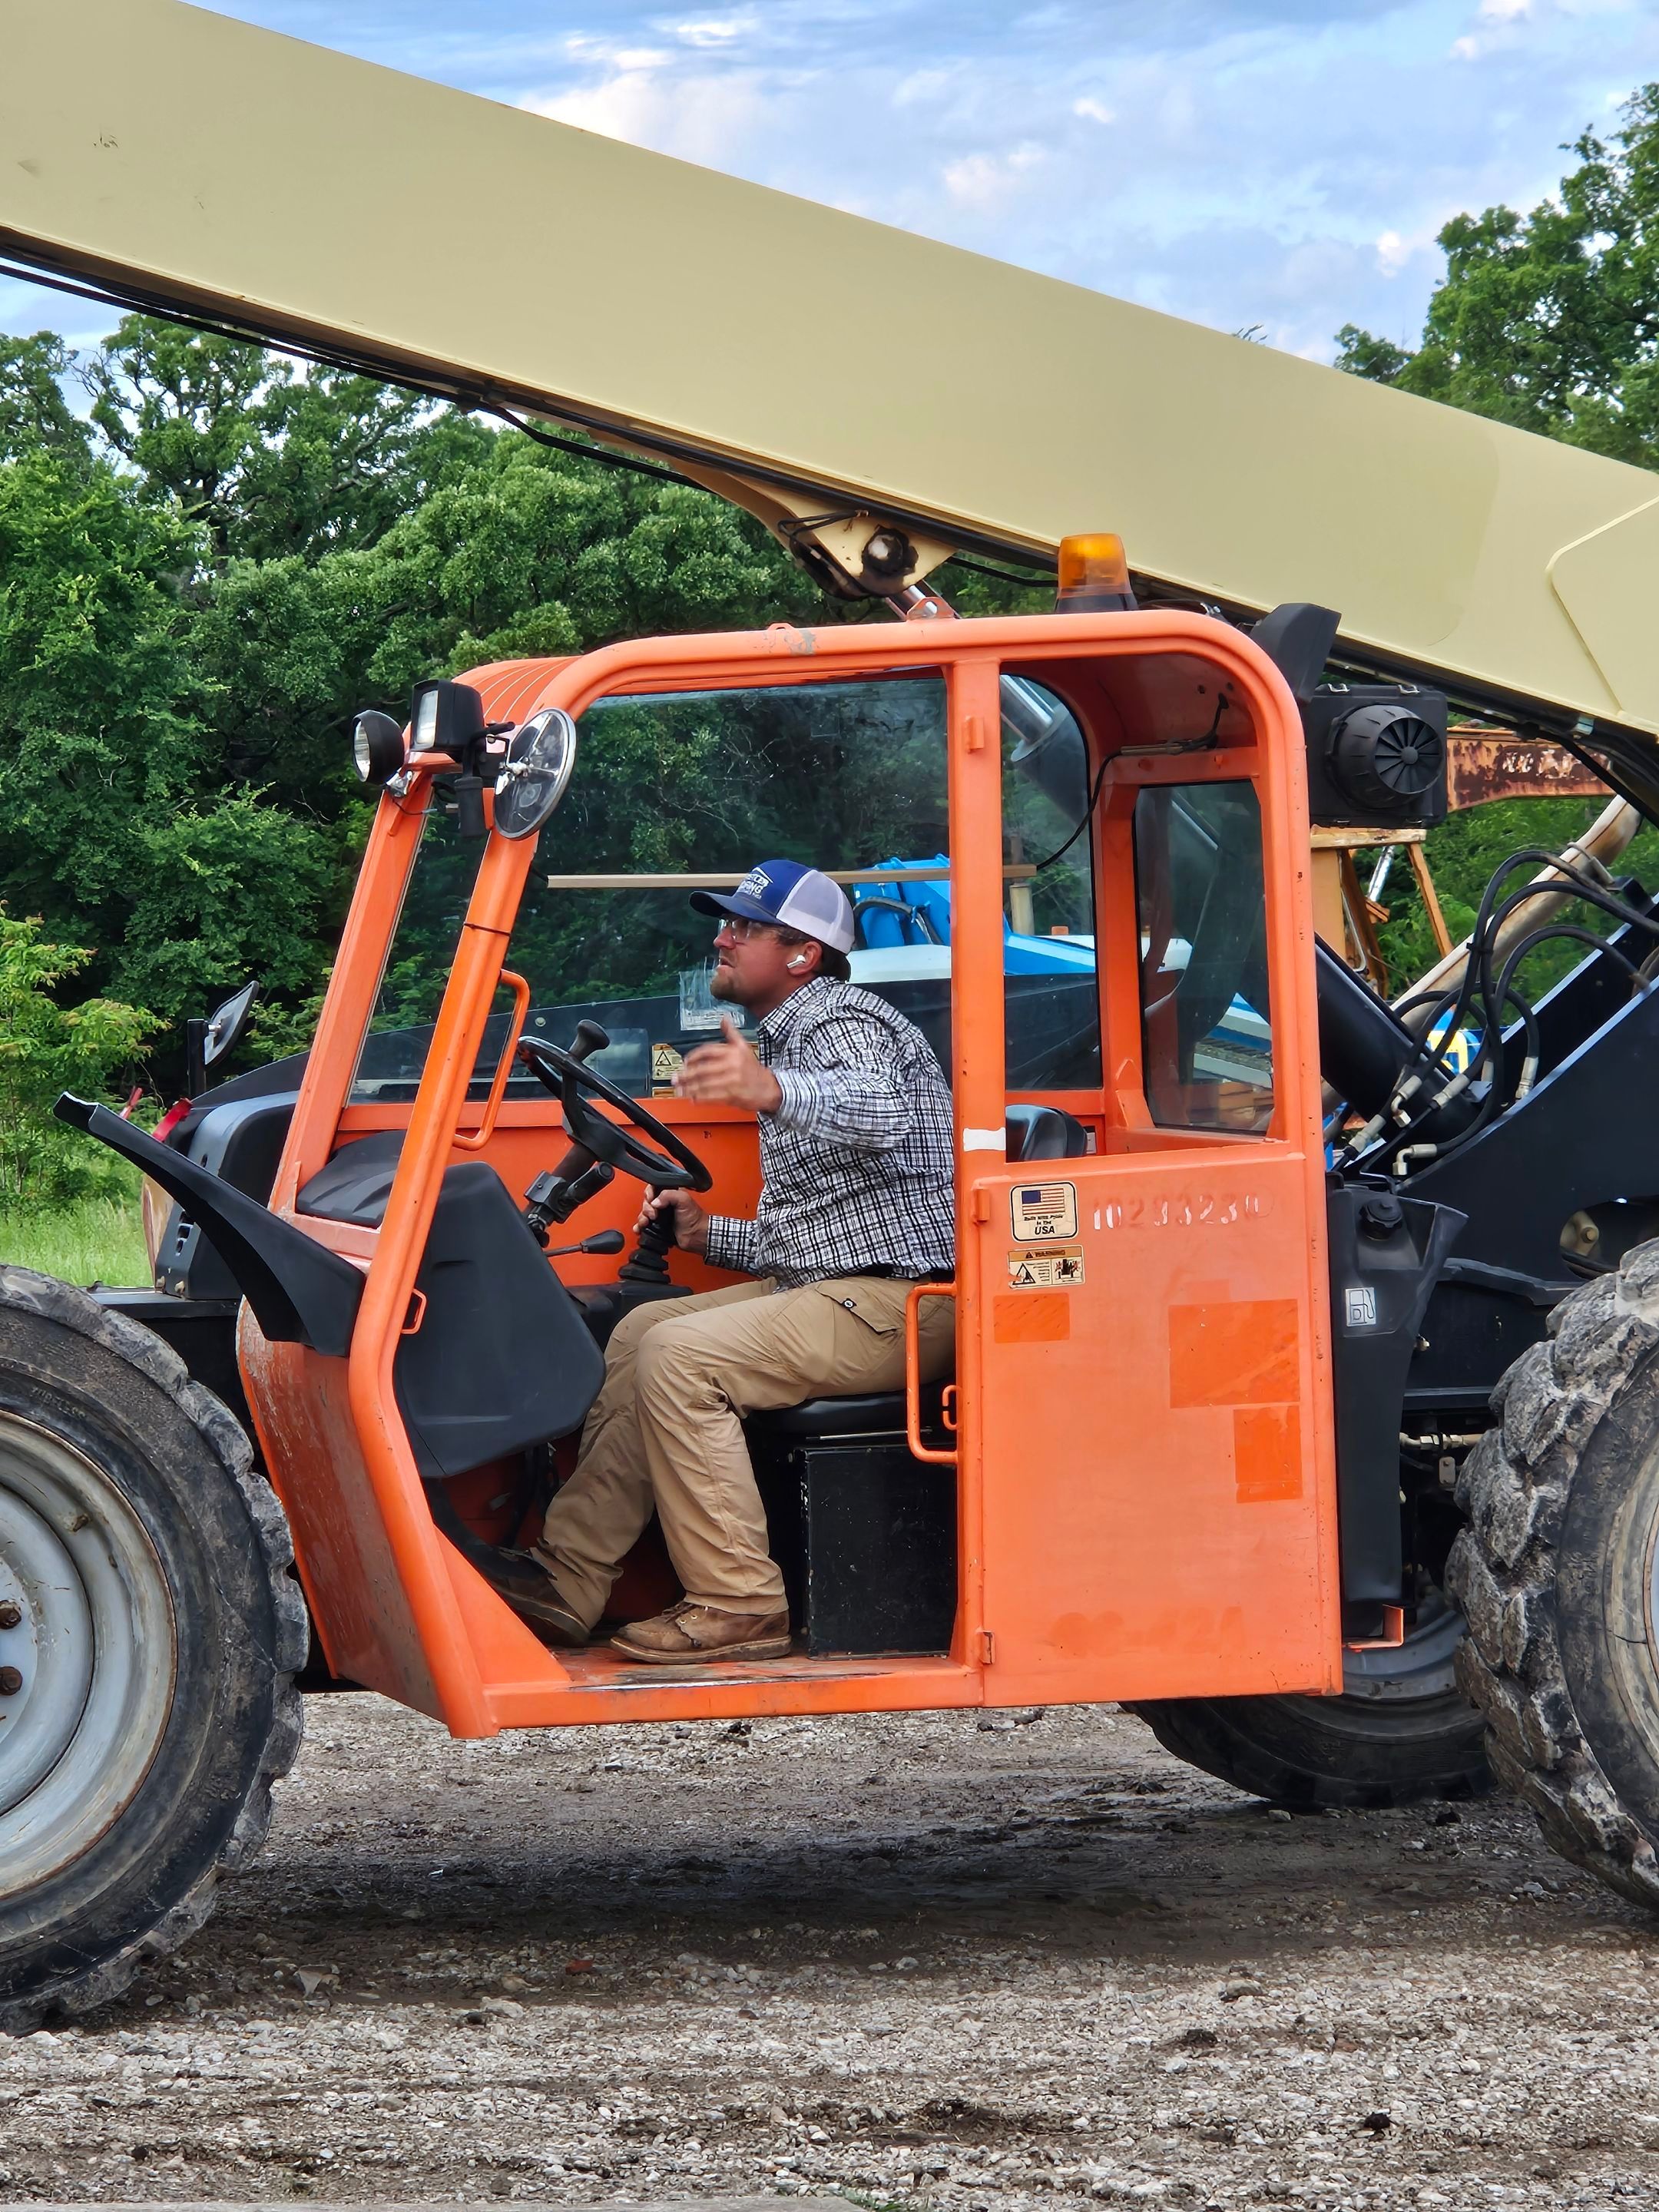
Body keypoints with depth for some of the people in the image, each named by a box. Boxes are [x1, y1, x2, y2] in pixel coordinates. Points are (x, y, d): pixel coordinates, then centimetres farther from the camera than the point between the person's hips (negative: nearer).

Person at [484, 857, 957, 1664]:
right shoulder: (784, 1041, 24)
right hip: (830, 1287, 11)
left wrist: (772, 1092, -53)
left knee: (680, 1355, -23)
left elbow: (882, 1114, -36)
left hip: (897, 1301, -11)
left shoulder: (843, 1022, -9)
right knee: (642, 1330, 9)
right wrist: (707, 1233, 12)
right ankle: (568, 1575, 3)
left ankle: (738, 1607, -21)